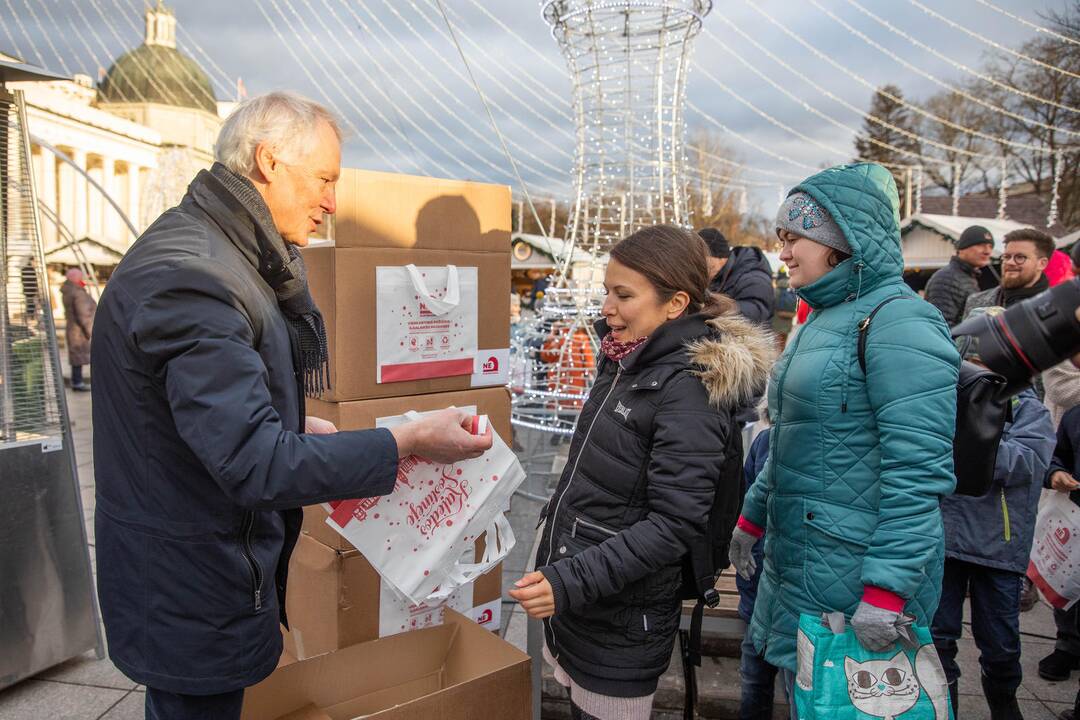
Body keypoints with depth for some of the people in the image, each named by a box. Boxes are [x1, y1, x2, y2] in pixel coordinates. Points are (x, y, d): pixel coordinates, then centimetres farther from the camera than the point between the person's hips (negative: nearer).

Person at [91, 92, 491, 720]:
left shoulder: (217, 254, 7)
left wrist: (296, 427, 7)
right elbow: (256, 464, -31)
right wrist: (407, 444, -27)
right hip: (191, 592, -10)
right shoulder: (190, 277, -27)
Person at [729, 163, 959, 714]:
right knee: (801, 692, 19)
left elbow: (918, 472, -23)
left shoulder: (898, 323, -17)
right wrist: (752, 517, 22)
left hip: (854, 566, -8)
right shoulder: (822, 321, 13)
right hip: (796, 560, 9)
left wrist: (887, 591, -24)